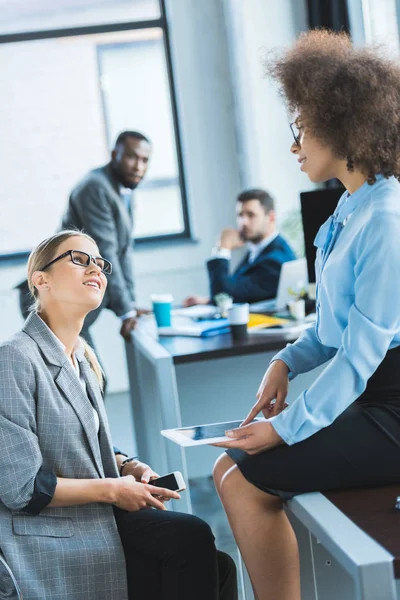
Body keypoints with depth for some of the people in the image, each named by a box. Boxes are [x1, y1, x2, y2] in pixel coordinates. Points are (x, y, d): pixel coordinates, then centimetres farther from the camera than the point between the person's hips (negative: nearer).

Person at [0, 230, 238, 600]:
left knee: (216, 568, -10)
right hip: (46, 541, -8)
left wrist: (126, 466, 3)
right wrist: (113, 489, -12)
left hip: (98, 514, 8)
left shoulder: (80, 358, 12)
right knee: (191, 538, -20)